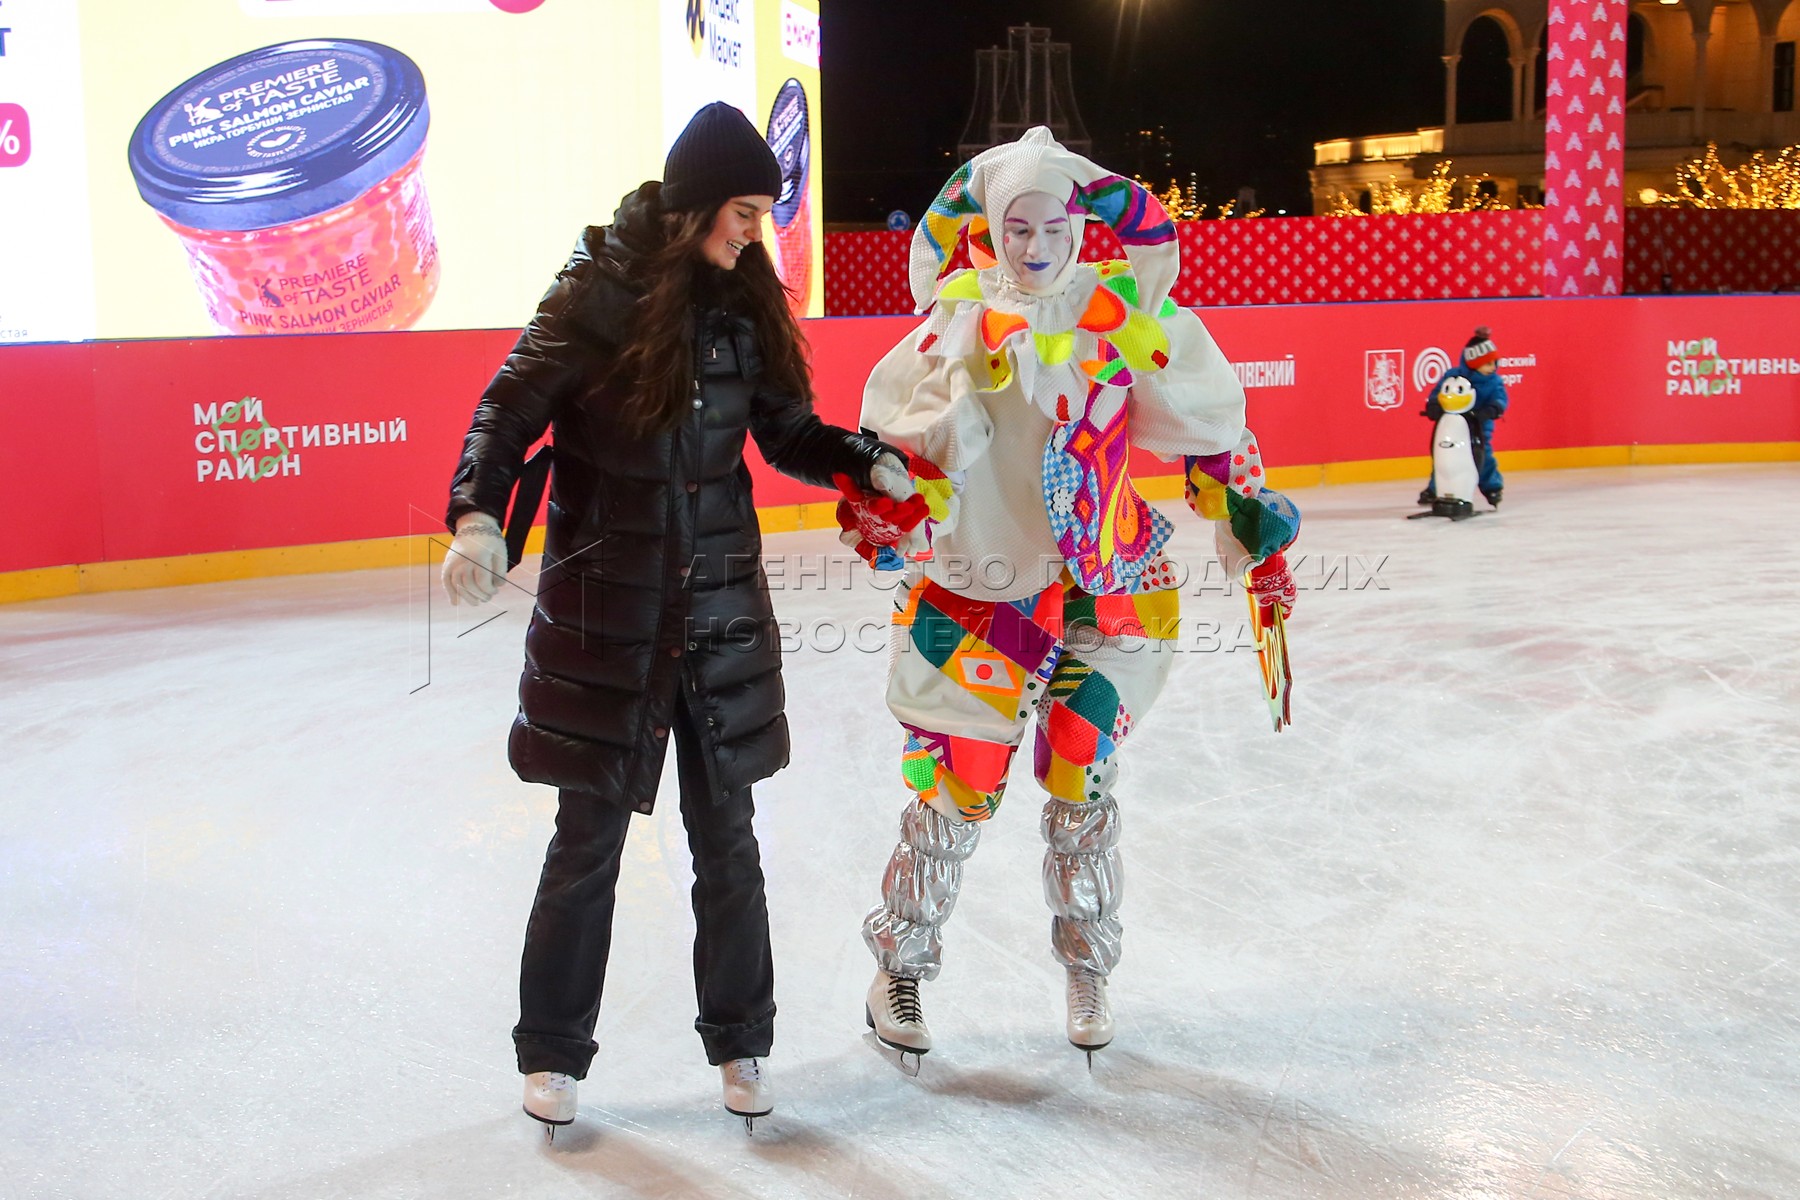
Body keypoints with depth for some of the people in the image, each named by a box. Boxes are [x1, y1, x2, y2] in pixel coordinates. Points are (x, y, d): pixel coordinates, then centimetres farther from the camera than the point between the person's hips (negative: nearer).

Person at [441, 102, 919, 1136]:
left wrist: (866, 463, -7)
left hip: (723, 610, 4)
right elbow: (511, 409, -9)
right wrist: (479, 515, -24)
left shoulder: (747, 304, 3)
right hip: (604, 613, -3)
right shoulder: (600, 293, -9)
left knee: (728, 838, 10)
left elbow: (788, 430, 10)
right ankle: (555, 1053, 24)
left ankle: (741, 1041, 28)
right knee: (589, 841, 6)